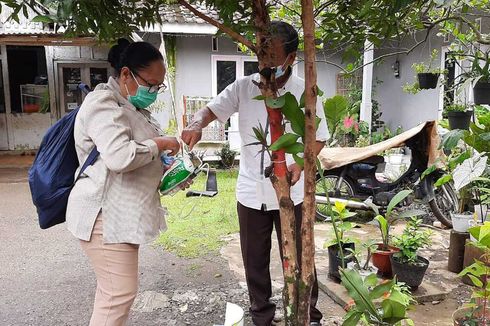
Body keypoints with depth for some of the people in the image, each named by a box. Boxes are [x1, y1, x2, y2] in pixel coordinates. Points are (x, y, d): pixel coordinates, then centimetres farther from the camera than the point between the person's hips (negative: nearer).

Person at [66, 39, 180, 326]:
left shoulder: (132, 106, 16)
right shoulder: (103, 104, -16)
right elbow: (119, 156, -32)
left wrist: (169, 173, 8)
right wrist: (159, 143, -17)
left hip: (121, 213, 10)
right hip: (105, 215, -10)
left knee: (114, 291, 17)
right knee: (120, 293, -5)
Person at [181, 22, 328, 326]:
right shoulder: (244, 87, -3)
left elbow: (319, 138, 0)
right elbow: (211, 109, -6)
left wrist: (300, 164, -18)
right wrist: (197, 124, -31)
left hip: (290, 193, -2)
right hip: (250, 192, 2)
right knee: (255, 260, 16)